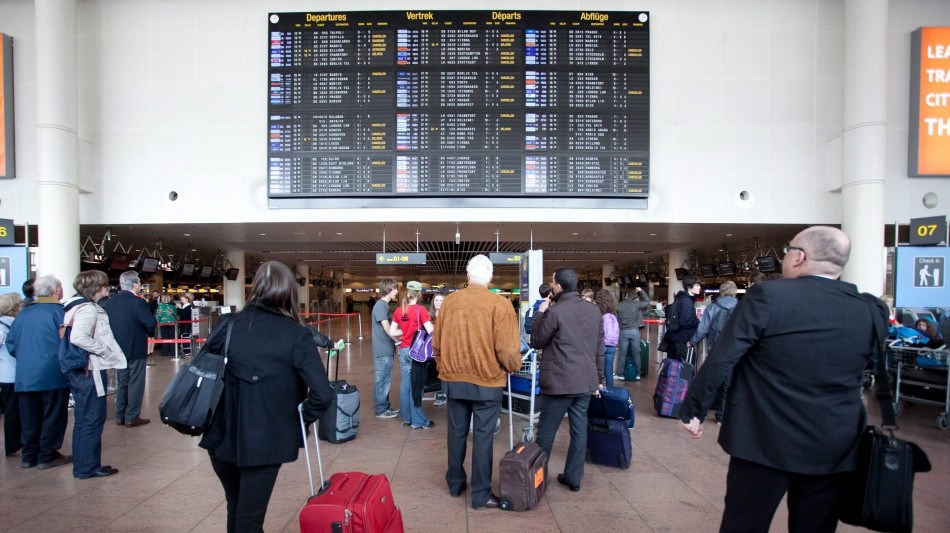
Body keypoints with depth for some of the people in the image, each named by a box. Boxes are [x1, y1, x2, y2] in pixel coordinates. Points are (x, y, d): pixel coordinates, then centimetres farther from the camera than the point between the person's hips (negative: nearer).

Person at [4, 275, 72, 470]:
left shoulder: (22, 314, 9)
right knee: (53, 415, 3)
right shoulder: (59, 312, -10)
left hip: (24, 375, 6)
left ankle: (29, 455, 22)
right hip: (52, 374, -6)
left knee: (30, 417, 14)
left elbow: (10, 344, 12)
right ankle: (48, 455, 8)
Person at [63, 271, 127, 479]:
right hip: (90, 371, -10)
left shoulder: (77, 306, 14)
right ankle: (88, 467, 10)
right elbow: (78, 338, -30)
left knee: (83, 420, 17)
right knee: (93, 420, 0)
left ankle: (82, 466, 27)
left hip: (79, 371, 10)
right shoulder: (88, 309, -17)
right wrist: (106, 351, -20)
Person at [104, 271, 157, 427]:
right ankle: (132, 417, 8)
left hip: (117, 348, 7)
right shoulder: (138, 302, -19)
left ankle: (120, 416, 23)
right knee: (135, 383, 3)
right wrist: (147, 333, -2)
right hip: (136, 348, -7)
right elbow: (150, 323, -23)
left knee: (121, 382, 16)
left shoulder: (111, 301, 2)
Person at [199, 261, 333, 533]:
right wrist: (302, 418, -2)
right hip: (264, 442, -4)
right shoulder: (296, 335, -15)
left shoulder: (227, 325, -5)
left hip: (221, 437, 4)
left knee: (235, 509, 28)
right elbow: (322, 395, -21)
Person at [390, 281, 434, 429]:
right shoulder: (420, 309, -13)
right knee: (416, 386, 1)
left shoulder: (399, 310, 3)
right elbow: (431, 331, -18)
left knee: (405, 384, 12)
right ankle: (418, 421, 9)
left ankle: (406, 418, 22)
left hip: (403, 350, 5)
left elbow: (392, 332, 4)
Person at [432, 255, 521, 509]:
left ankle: (455, 484, 33)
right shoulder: (499, 304, -14)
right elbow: (507, 349, -16)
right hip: (487, 382, -3)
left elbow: (437, 343, 3)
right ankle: (481, 495, 17)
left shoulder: (449, 301, -4)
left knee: (456, 433, 17)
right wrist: (514, 367, 5)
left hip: (454, 380, 3)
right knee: (483, 437, 7)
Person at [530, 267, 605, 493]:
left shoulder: (555, 312, -17)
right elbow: (600, 348, 11)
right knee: (579, 430, 14)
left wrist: (541, 314, 2)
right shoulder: (594, 311, 5)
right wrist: (599, 378, 19)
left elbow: (536, 342, -5)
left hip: (559, 382, -6)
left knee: (546, 432, 7)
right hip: (586, 382, 6)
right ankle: (573, 478, 23)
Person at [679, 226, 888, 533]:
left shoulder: (767, 297, -15)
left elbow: (720, 361, -15)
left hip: (765, 441, -4)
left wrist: (693, 410, -6)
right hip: (834, 449, 4)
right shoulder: (872, 311, -3)